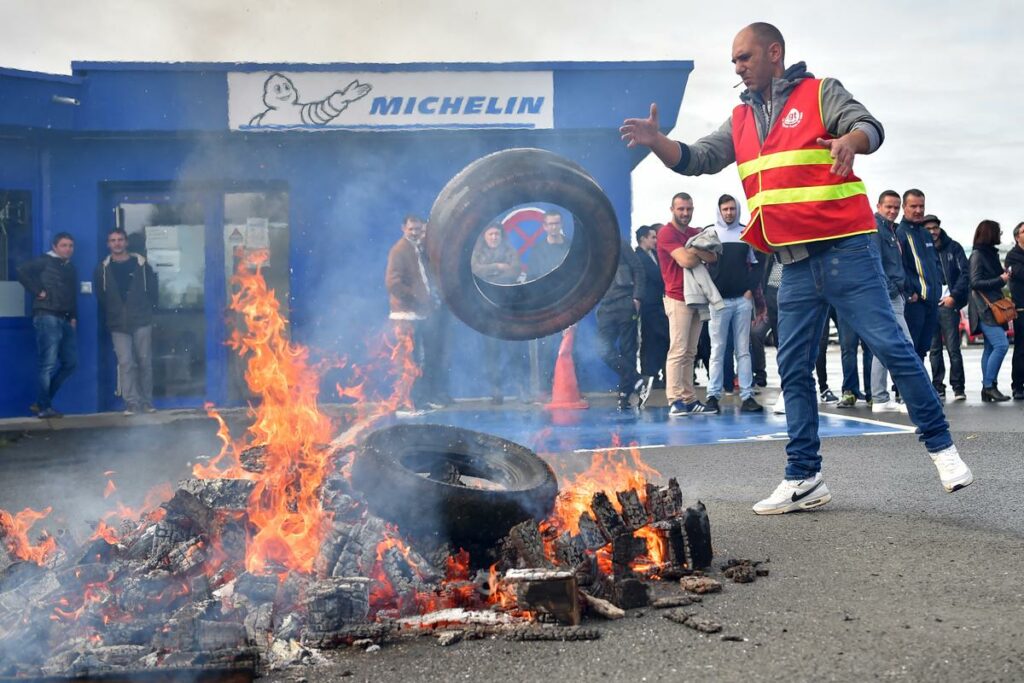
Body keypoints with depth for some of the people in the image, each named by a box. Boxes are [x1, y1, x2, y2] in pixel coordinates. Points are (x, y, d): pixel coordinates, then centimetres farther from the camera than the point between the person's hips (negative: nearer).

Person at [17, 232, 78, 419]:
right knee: (48, 364, -8)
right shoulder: (45, 261, -1)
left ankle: (43, 401, 16)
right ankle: (43, 408, 1)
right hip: (47, 317, -8)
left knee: (70, 362, 8)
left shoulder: (71, 268, 20)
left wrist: (74, 317, 10)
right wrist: (38, 291, -14)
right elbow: (22, 272, -14)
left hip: (65, 320, 8)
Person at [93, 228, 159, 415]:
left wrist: (148, 310, 4)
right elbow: (99, 296, 12)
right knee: (125, 363, -6)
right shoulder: (102, 268, 6)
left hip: (141, 322, 0)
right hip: (118, 325, 1)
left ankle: (146, 401, 10)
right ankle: (132, 402, -4)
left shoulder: (141, 264, 3)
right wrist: (109, 316, 10)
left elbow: (153, 289, 7)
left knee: (145, 361, 2)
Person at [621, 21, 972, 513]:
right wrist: (656, 140, -9)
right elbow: (695, 160, 10)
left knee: (891, 346, -5)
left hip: (845, 251, -6)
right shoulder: (741, 120, 16)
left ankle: (941, 446, 11)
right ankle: (804, 479, 13)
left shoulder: (820, 93, 0)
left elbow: (869, 127, -13)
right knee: (793, 370, 5)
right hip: (795, 266, 6)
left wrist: (849, 140, -38)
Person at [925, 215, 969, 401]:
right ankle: (938, 388, 10)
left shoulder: (953, 247, 5)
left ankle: (958, 387, 3)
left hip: (948, 304, -2)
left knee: (953, 348, -3)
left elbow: (965, 273, 0)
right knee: (934, 349, 5)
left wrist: (954, 295, -10)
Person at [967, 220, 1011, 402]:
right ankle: (989, 385, -11)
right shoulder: (977, 254, -9)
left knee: (990, 348, 7)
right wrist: (1000, 280, -13)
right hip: (985, 309, -9)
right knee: (1001, 345, -17)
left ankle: (987, 389, 9)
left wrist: (1005, 276, 5)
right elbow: (975, 283, -14)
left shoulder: (991, 253, 16)